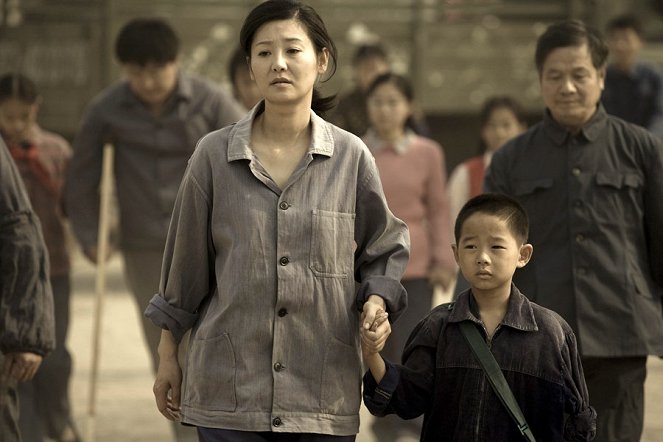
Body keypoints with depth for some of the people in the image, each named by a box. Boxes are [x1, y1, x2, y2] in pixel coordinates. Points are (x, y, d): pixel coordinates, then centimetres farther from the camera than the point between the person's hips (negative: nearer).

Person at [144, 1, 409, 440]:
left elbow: (385, 249, 15)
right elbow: (186, 261, 9)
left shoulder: (351, 157, 3)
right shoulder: (214, 156, 2)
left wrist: (377, 301, -5)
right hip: (229, 387, -1)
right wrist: (168, 357, 14)